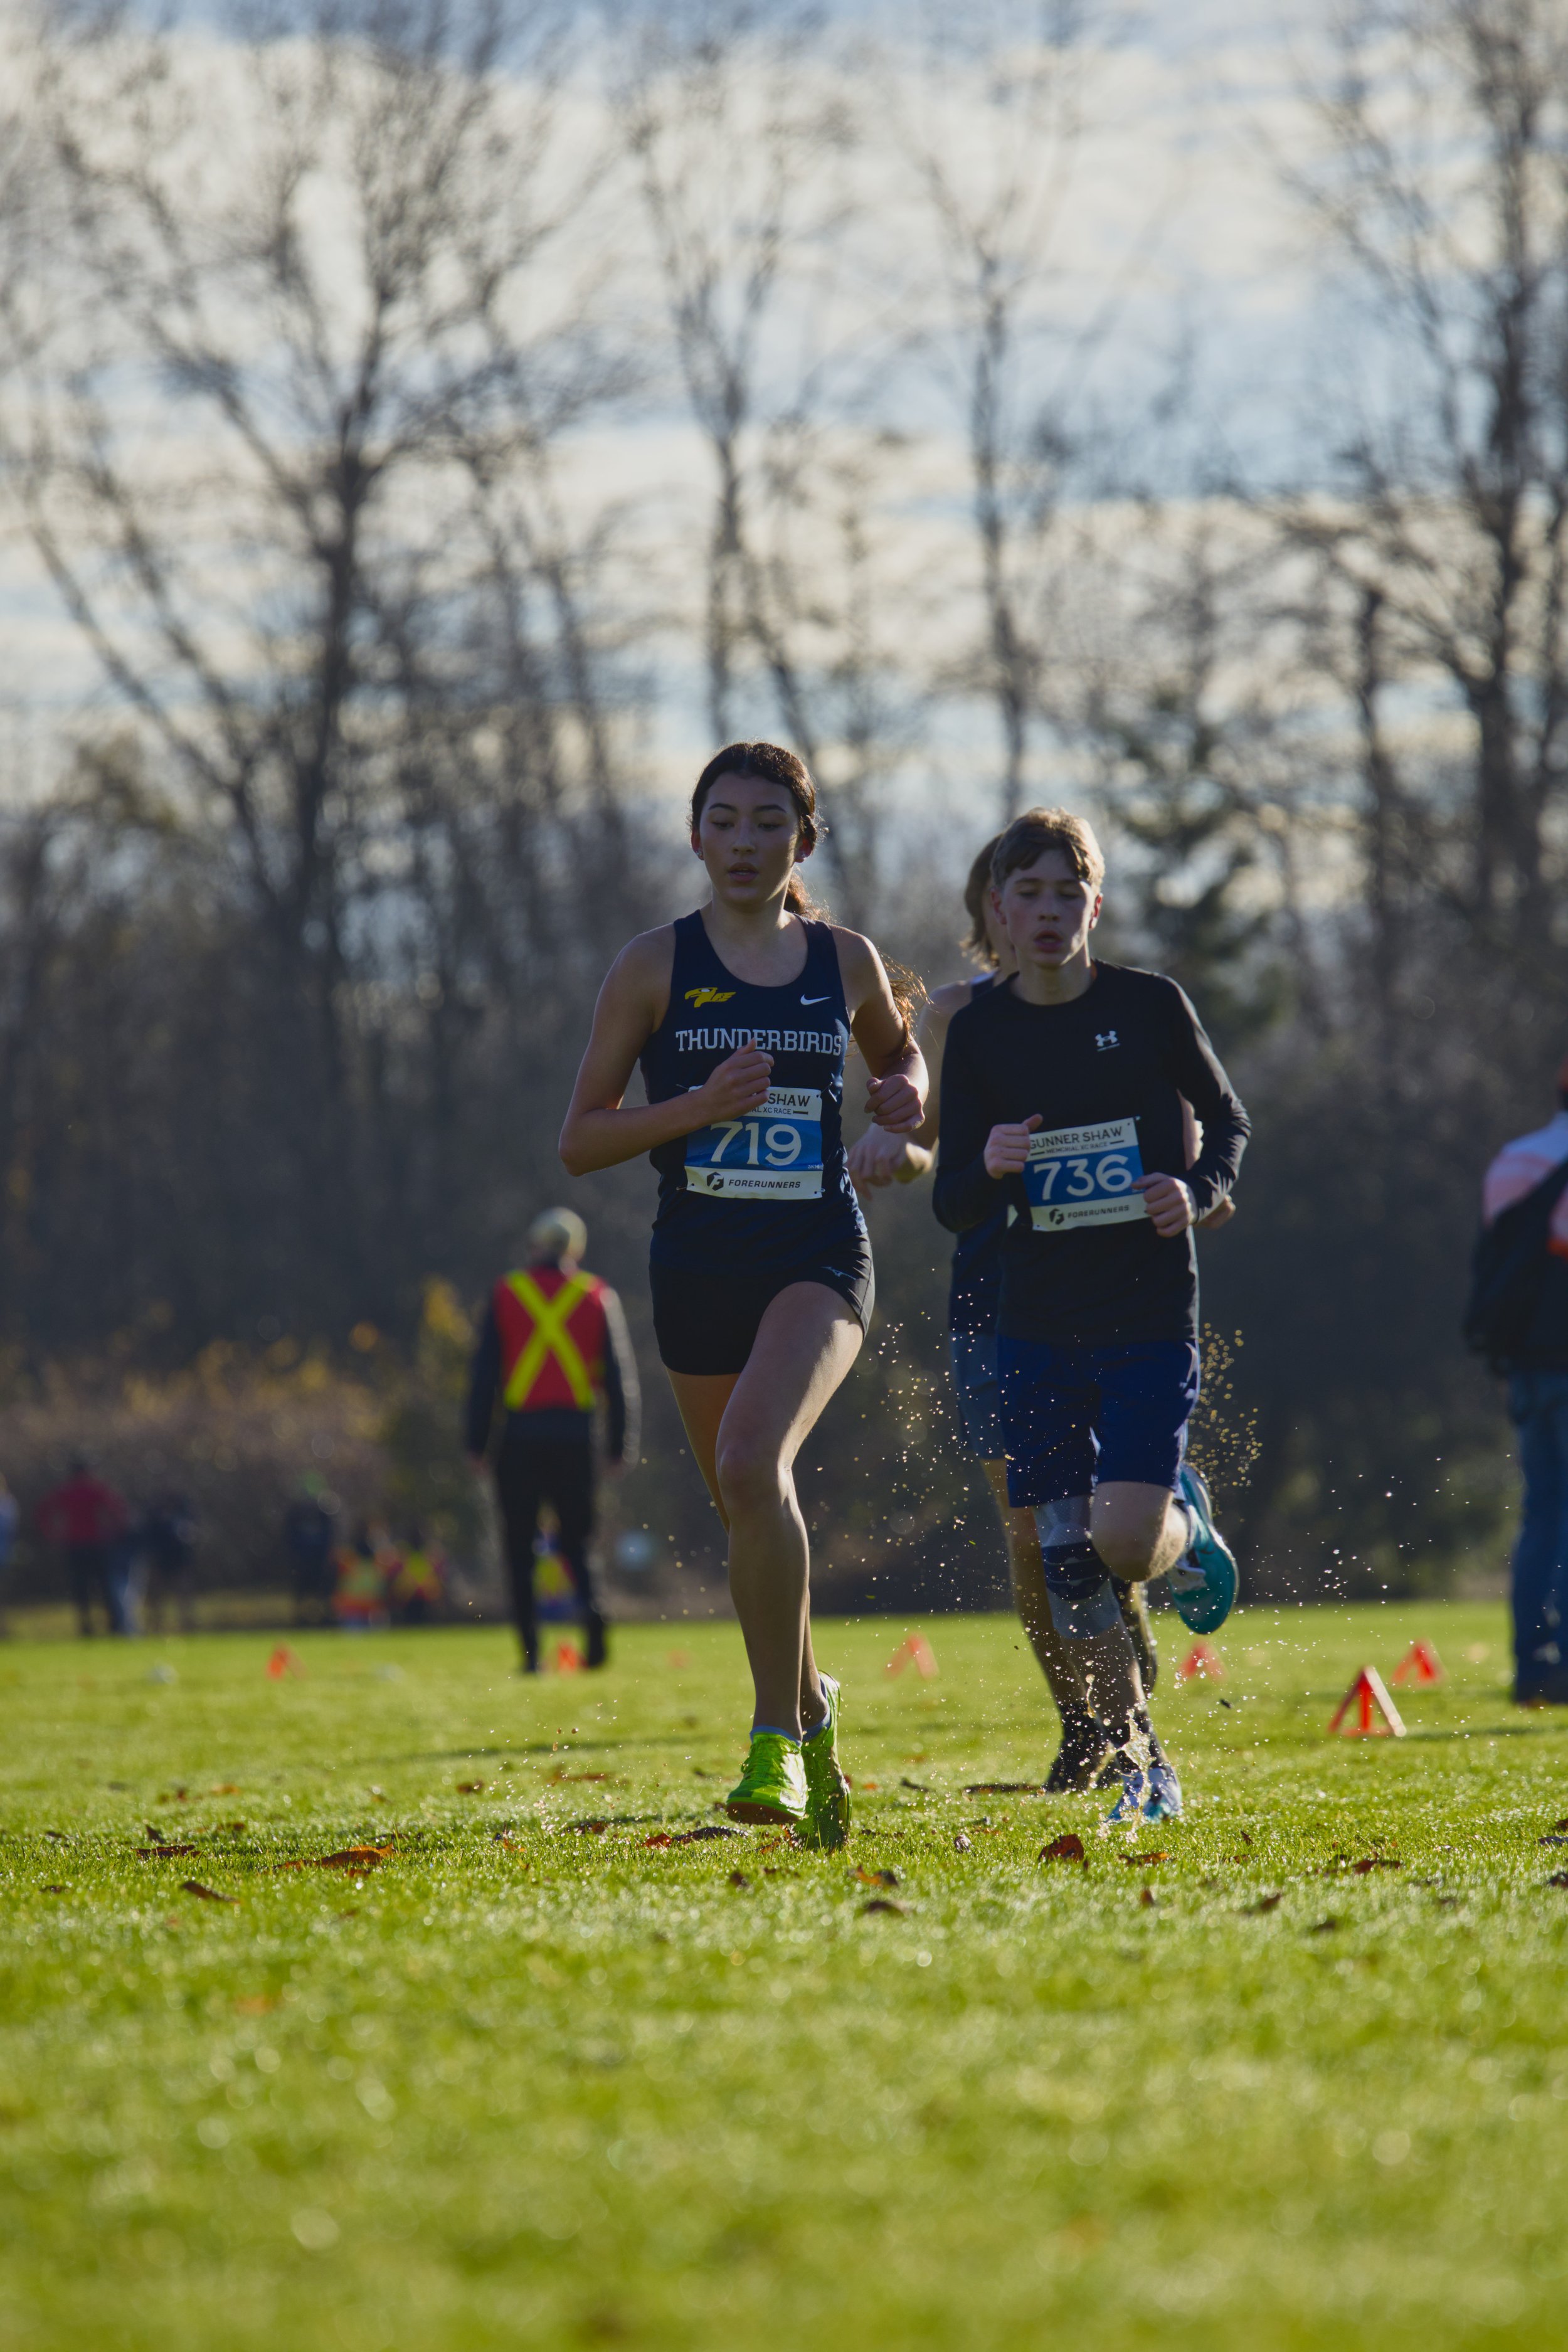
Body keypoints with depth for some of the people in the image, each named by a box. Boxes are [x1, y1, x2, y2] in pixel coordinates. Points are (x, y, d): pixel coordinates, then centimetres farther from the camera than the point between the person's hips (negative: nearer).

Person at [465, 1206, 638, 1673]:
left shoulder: (507, 1295, 3)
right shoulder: (597, 1297, 5)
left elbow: (484, 1373, 1)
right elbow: (619, 1374, 4)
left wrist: (476, 1442, 4)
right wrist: (620, 1444, 8)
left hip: (522, 1435, -1)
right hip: (575, 1433, 1)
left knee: (520, 1547, 6)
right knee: (577, 1539, 12)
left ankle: (531, 1650, -2)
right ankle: (589, 1605, -18)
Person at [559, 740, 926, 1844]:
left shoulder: (847, 961, 5)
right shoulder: (656, 965, 0)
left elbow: (899, 1050, 27)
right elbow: (579, 1140, -1)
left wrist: (906, 1092, 3)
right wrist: (700, 1104, -16)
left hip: (820, 1258, -2)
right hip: (699, 1266, 2)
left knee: (753, 1462, -26)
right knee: (746, 1504, 11)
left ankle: (779, 1735, -19)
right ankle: (811, 1710, 38)